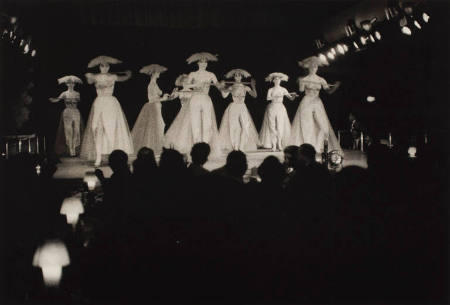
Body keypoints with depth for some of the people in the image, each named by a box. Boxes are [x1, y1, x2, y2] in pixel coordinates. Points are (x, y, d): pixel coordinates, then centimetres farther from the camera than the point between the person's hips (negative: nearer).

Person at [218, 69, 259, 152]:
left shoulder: (245, 87, 6)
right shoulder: (231, 87, 2)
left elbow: (254, 95, -1)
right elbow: (224, 95, -8)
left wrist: (253, 86, -9)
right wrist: (222, 87, -17)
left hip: (243, 108, 2)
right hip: (233, 107, -2)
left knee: (246, 127, -9)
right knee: (234, 127, -6)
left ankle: (241, 147, -1)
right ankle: (235, 147, 1)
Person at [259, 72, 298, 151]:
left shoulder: (283, 89, 7)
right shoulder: (270, 90, 4)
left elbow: (291, 98, 2)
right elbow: (268, 98, -12)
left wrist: (293, 95, -19)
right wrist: (275, 97, -23)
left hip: (280, 108, 1)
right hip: (272, 108, -1)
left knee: (280, 126, -8)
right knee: (272, 126, -5)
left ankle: (279, 144, -2)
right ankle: (274, 145, -1)